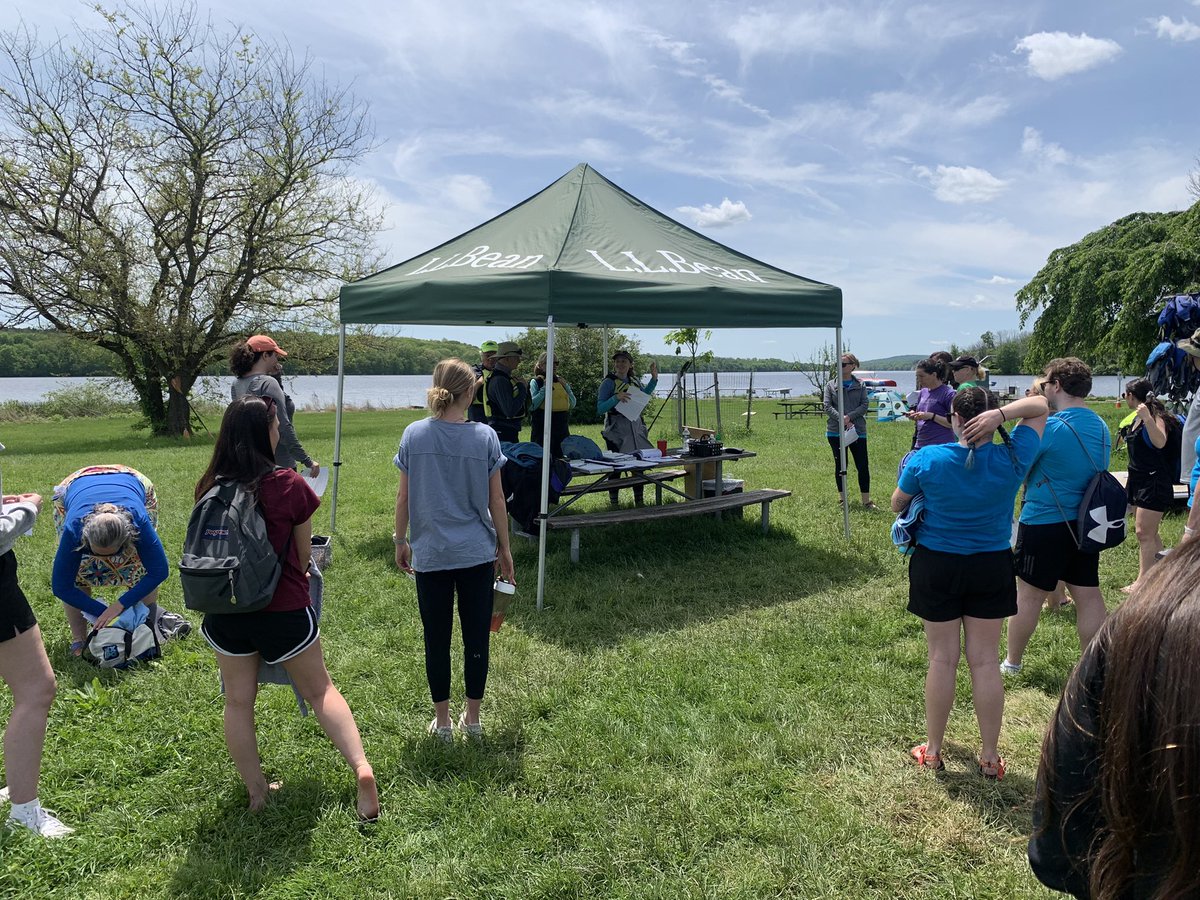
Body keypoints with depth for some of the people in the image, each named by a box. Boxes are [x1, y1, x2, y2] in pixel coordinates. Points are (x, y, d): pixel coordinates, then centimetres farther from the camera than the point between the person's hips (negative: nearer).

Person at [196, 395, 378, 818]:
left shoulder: (209, 487, -5)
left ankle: (256, 792, 25)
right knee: (319, 690, 13)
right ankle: (361, 766, 1)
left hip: (226, 613, 3)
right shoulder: (289, 485, -15)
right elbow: (304, 556, -2)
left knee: (238, 701, 16)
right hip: (285, 610, -2)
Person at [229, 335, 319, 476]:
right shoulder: (268, 383, -16)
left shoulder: (236, 385, 8)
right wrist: (308, 461, -17)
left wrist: (276, 377, 7)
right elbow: (283, 426, -20)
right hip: (278, 463, -8)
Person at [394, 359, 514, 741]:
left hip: (430, 554, 1)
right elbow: (496, 500, -2)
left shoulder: (414, 435, -4)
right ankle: (473, 717, 24)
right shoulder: (484, 437, -7)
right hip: (477, 552, 0)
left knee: (437, 640, 11)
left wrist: (400, 541, 14)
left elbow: (403, 498, 0)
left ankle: (442, 720, 23)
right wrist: (505, 549, 8)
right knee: (476, 638, 12)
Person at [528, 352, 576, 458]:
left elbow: (573, 404, 11)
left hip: (562, 427, 5)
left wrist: (566, 387, -1)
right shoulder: (535, 382, 1)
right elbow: (532, 405, -12)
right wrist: (545, 389, -14)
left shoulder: (560, 381, 14)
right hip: (542, 427, -5)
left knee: (561, 456, 7)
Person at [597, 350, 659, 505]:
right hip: (616, 429, -5)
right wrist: (616, 398, -27)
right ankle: (614, 503, 10)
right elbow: (600, 409, -14)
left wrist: (654, 378, 14)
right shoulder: (609, 382, -8)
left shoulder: (635, 380, 9)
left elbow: (645, 394, 28)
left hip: (636, 427, 5)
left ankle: (639, 501, 20)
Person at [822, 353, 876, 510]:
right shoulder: (831, 385, 5)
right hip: (835, 431, 0)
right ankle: (843, 499, 18)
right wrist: (841, 420, -17)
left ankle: (866, 501, 8)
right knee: (840, 466, 7)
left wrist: (850, 416, -17)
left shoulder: (860, 386, 6)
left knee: (863, 466, 0)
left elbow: (865, 405, -3)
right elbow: (827, 407, -4)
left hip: (857, 431, 0)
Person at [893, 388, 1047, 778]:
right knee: (986, 661, 9)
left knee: (942, 658, 10)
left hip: (936, 566, -1)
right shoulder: (1012, 459, -10)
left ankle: (932, 751, 22)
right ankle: (990, 756, 21)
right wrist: (999, 414, -16)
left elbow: (897, 504, 0)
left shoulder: (927, 459, -15)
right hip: (992, 568, 1)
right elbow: (1040, 405, 3)